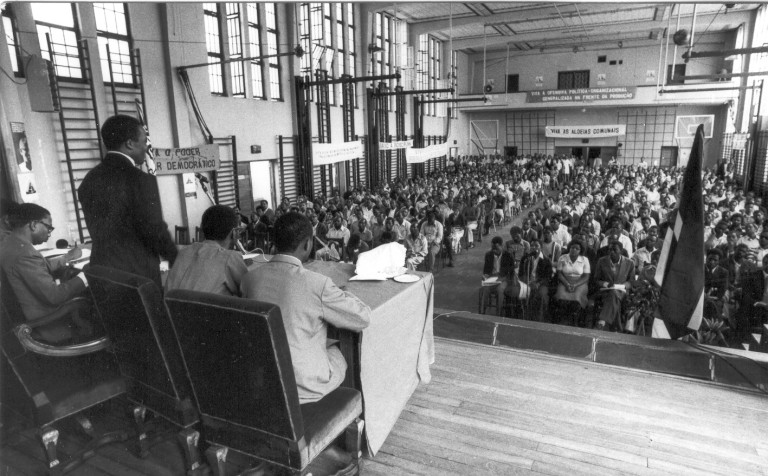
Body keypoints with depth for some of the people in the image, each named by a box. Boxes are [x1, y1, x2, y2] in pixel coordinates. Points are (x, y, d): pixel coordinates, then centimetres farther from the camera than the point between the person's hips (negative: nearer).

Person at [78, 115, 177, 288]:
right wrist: (175, 258, 1)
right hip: (137, 274, -7)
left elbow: (96, 229, 12)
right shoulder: (140, 180, -15)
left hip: (100, 274, 7)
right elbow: (154, 230, -14)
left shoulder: (89, 180, 8)